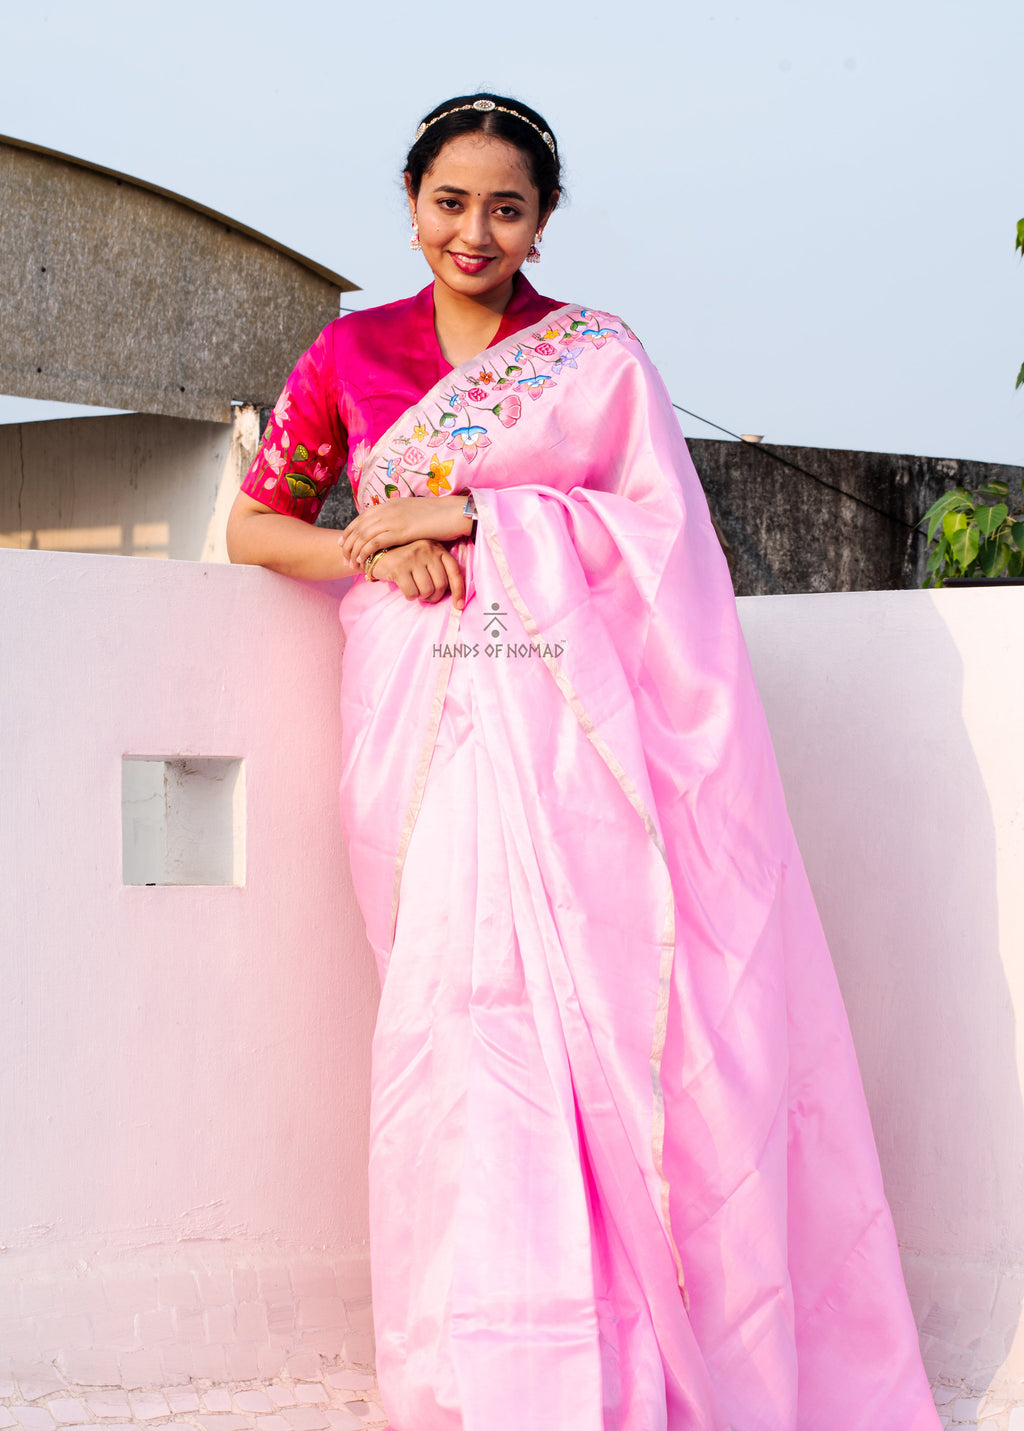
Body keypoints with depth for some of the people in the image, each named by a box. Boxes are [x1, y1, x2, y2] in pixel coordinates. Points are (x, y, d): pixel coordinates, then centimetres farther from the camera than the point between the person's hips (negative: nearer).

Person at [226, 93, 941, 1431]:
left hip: (569, 719, -1)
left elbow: (660, 528, 2)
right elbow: (254, 524, 17)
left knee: (598, 1002, -12)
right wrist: (373, 551, -3)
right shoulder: (352, 353, 17)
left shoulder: (600, 355, 13)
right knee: (470, 1000, -13)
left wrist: (470, 518, -7)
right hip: (428, 718, 1)